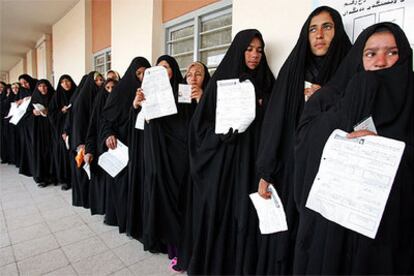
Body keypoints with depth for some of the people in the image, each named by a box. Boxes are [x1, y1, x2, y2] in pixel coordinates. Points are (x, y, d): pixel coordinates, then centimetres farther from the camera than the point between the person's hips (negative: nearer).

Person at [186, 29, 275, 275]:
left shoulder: (266, 83, 11)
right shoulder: (221, 79, 1)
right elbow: (202, 121, -4)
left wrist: (261, 109, -8)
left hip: (253, 159, 3)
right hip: (222, 160, -2)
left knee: (246, 215, 6)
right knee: (218, 213, 5)